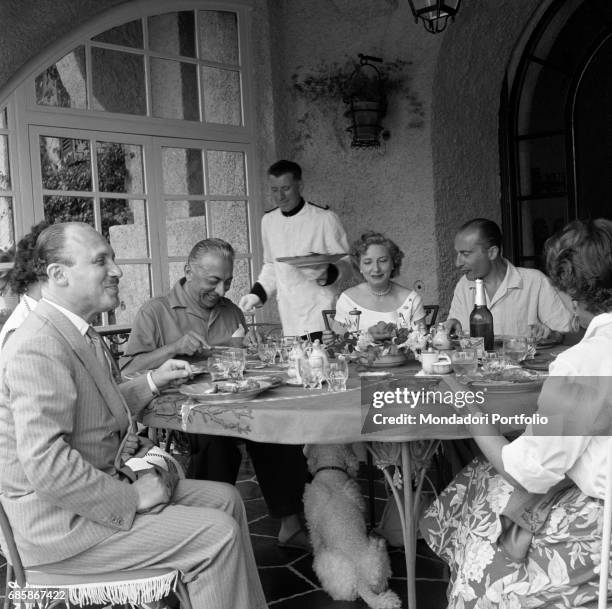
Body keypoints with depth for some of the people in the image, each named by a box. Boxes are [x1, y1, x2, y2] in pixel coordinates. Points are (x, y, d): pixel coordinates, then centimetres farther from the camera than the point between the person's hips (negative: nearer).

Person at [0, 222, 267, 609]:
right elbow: (45, 464, -29)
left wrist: (151, 382, 12)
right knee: (217, 533, -15)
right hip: (58, 524, -10)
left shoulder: (77, 332, 10)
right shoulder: (38, 348, -23)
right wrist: (131, 497, -21)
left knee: (224, 499, 8)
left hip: (98, 486, 10)